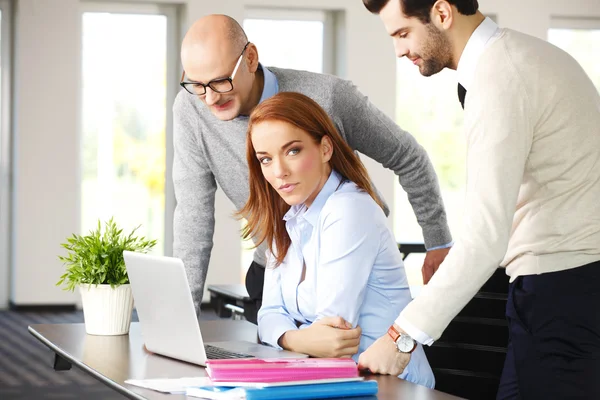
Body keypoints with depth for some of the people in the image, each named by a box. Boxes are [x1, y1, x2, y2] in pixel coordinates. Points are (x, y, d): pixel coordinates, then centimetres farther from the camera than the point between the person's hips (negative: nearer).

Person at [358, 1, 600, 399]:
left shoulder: (497, 79, -17)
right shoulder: (522, 54, 13)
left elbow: (486, 237, -23)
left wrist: (402, 337, -21)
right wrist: (458, 253, 11)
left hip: (560, 290, -9)